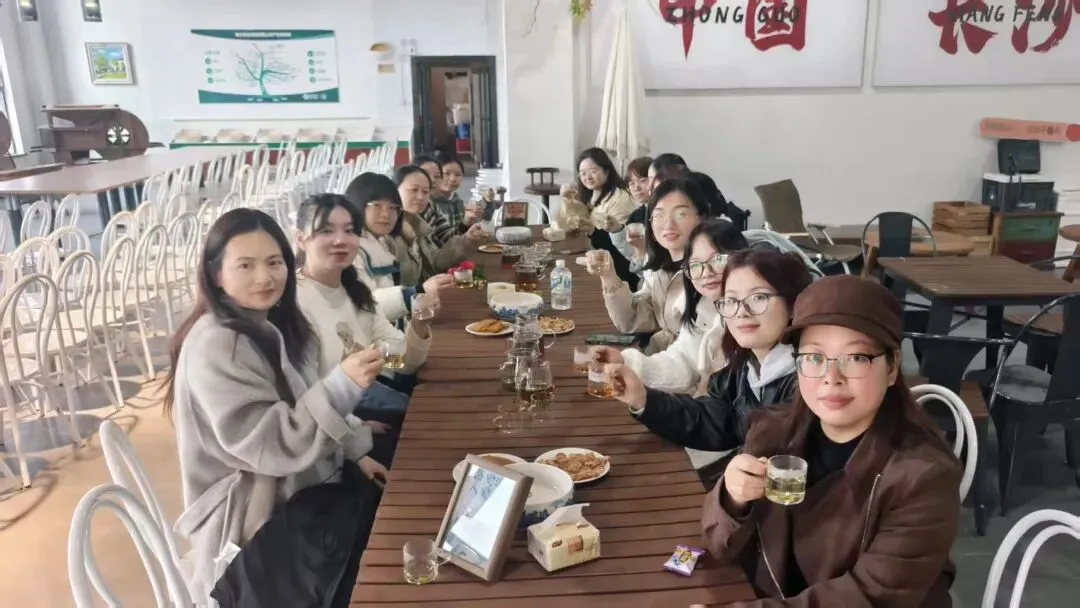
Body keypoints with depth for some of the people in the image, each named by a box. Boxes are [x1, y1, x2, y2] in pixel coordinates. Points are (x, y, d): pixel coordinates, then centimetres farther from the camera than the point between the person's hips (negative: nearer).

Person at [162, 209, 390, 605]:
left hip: (292, 493, 8)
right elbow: (268, 446, -29)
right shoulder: (215, 348, -24)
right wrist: (342, 385, -39)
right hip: (257, 524, -8)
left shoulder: (267, 326, 3)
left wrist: (355, 451, 3)